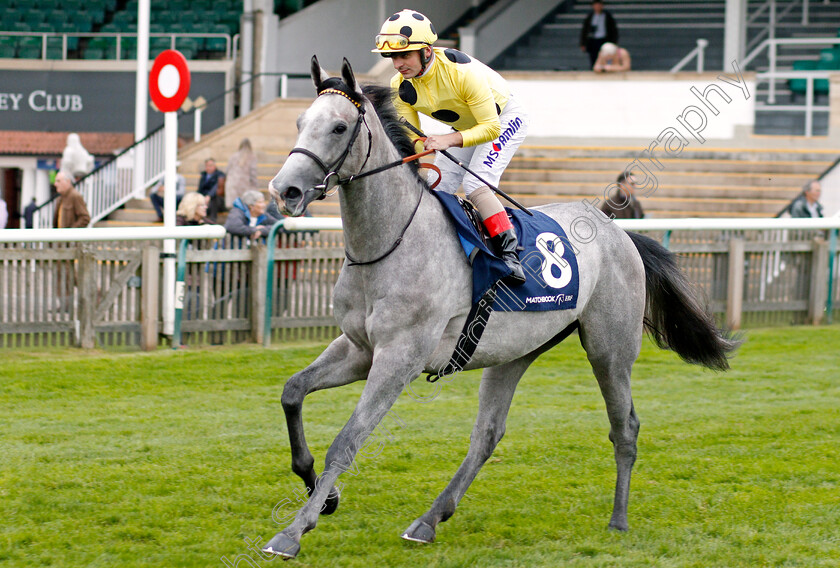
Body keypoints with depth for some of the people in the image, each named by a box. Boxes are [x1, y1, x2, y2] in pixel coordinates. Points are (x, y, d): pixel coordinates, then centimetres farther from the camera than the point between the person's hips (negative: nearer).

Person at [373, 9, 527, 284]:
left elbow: (491, 127, -34)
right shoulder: (400, 86, -17)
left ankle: (509, 252, -25)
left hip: (504, 119, -7)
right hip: (466, 127, 7)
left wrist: (450, 140, -47)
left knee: (475, 185, -27)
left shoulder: (461, 70, -36)